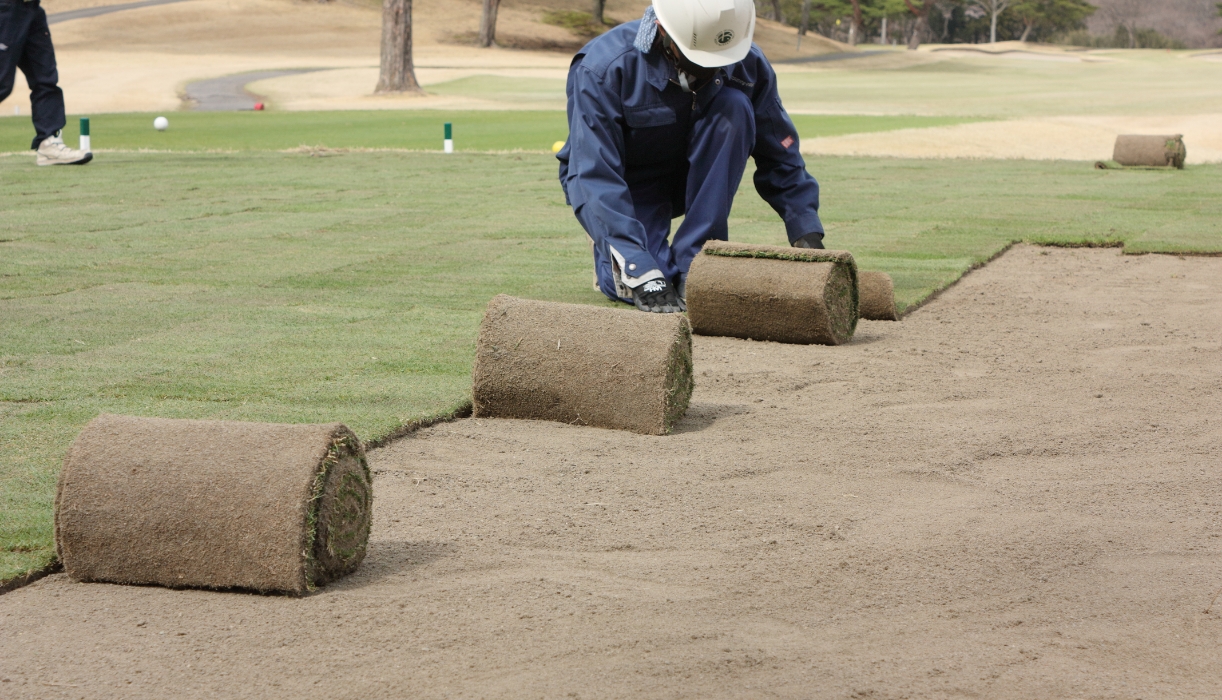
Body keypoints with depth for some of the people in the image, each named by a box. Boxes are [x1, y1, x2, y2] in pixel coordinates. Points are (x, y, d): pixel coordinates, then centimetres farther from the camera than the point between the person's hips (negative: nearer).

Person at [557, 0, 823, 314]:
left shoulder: (747, 65, -17)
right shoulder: (602, 67, -29)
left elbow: (780, 158, -6)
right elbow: (594, 176, -32)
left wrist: (808, 236, -16)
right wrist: (640, 268, -41)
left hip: (695, 180, 3)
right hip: (628, 186, -3)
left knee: (732, 106, -27)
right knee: (637, 288, -29)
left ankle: (693, 262, -21)